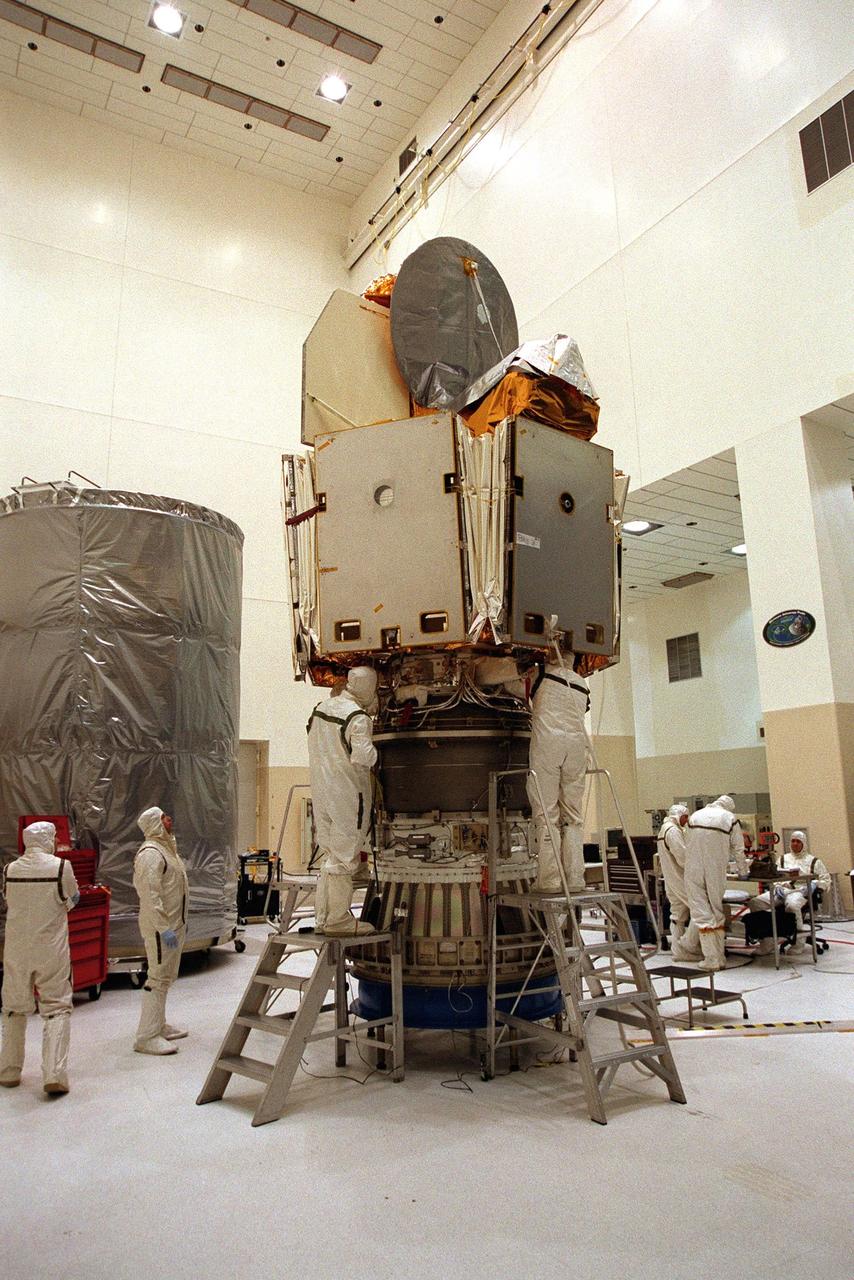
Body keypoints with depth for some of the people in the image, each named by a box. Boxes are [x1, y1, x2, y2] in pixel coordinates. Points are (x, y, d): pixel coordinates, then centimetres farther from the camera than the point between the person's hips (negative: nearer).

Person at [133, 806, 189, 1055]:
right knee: (158, 978, -6)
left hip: (174, 924, 10)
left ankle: (159, 1026, 30)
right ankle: (147, 1037, 2)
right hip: (160, 927, -10)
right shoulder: (150, 853, -19)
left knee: (166, 977, 18)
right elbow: (150, 894, -26)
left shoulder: (167, 847, 14)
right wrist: (164, 929, -28)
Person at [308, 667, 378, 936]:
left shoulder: (321, 707, 6)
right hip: (347, 793, -7)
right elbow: (364, 756, -25)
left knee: (328, 853, 16)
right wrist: (374, 752, -3)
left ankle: (322, 916, 22)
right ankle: (338, 920, 7)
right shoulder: (358, 718, -17)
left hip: (320, 790, 8)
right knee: (344, 857, 1)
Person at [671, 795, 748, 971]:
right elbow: (738, 850, 9)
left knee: (701, 911, 4)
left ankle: (712, 958, 0)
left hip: (694, 871, 1)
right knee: (716, 910, 13)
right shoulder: (730, 818, 3)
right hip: (716, 872, -1)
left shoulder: (695, 816, 10)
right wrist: (743, 871, 25)